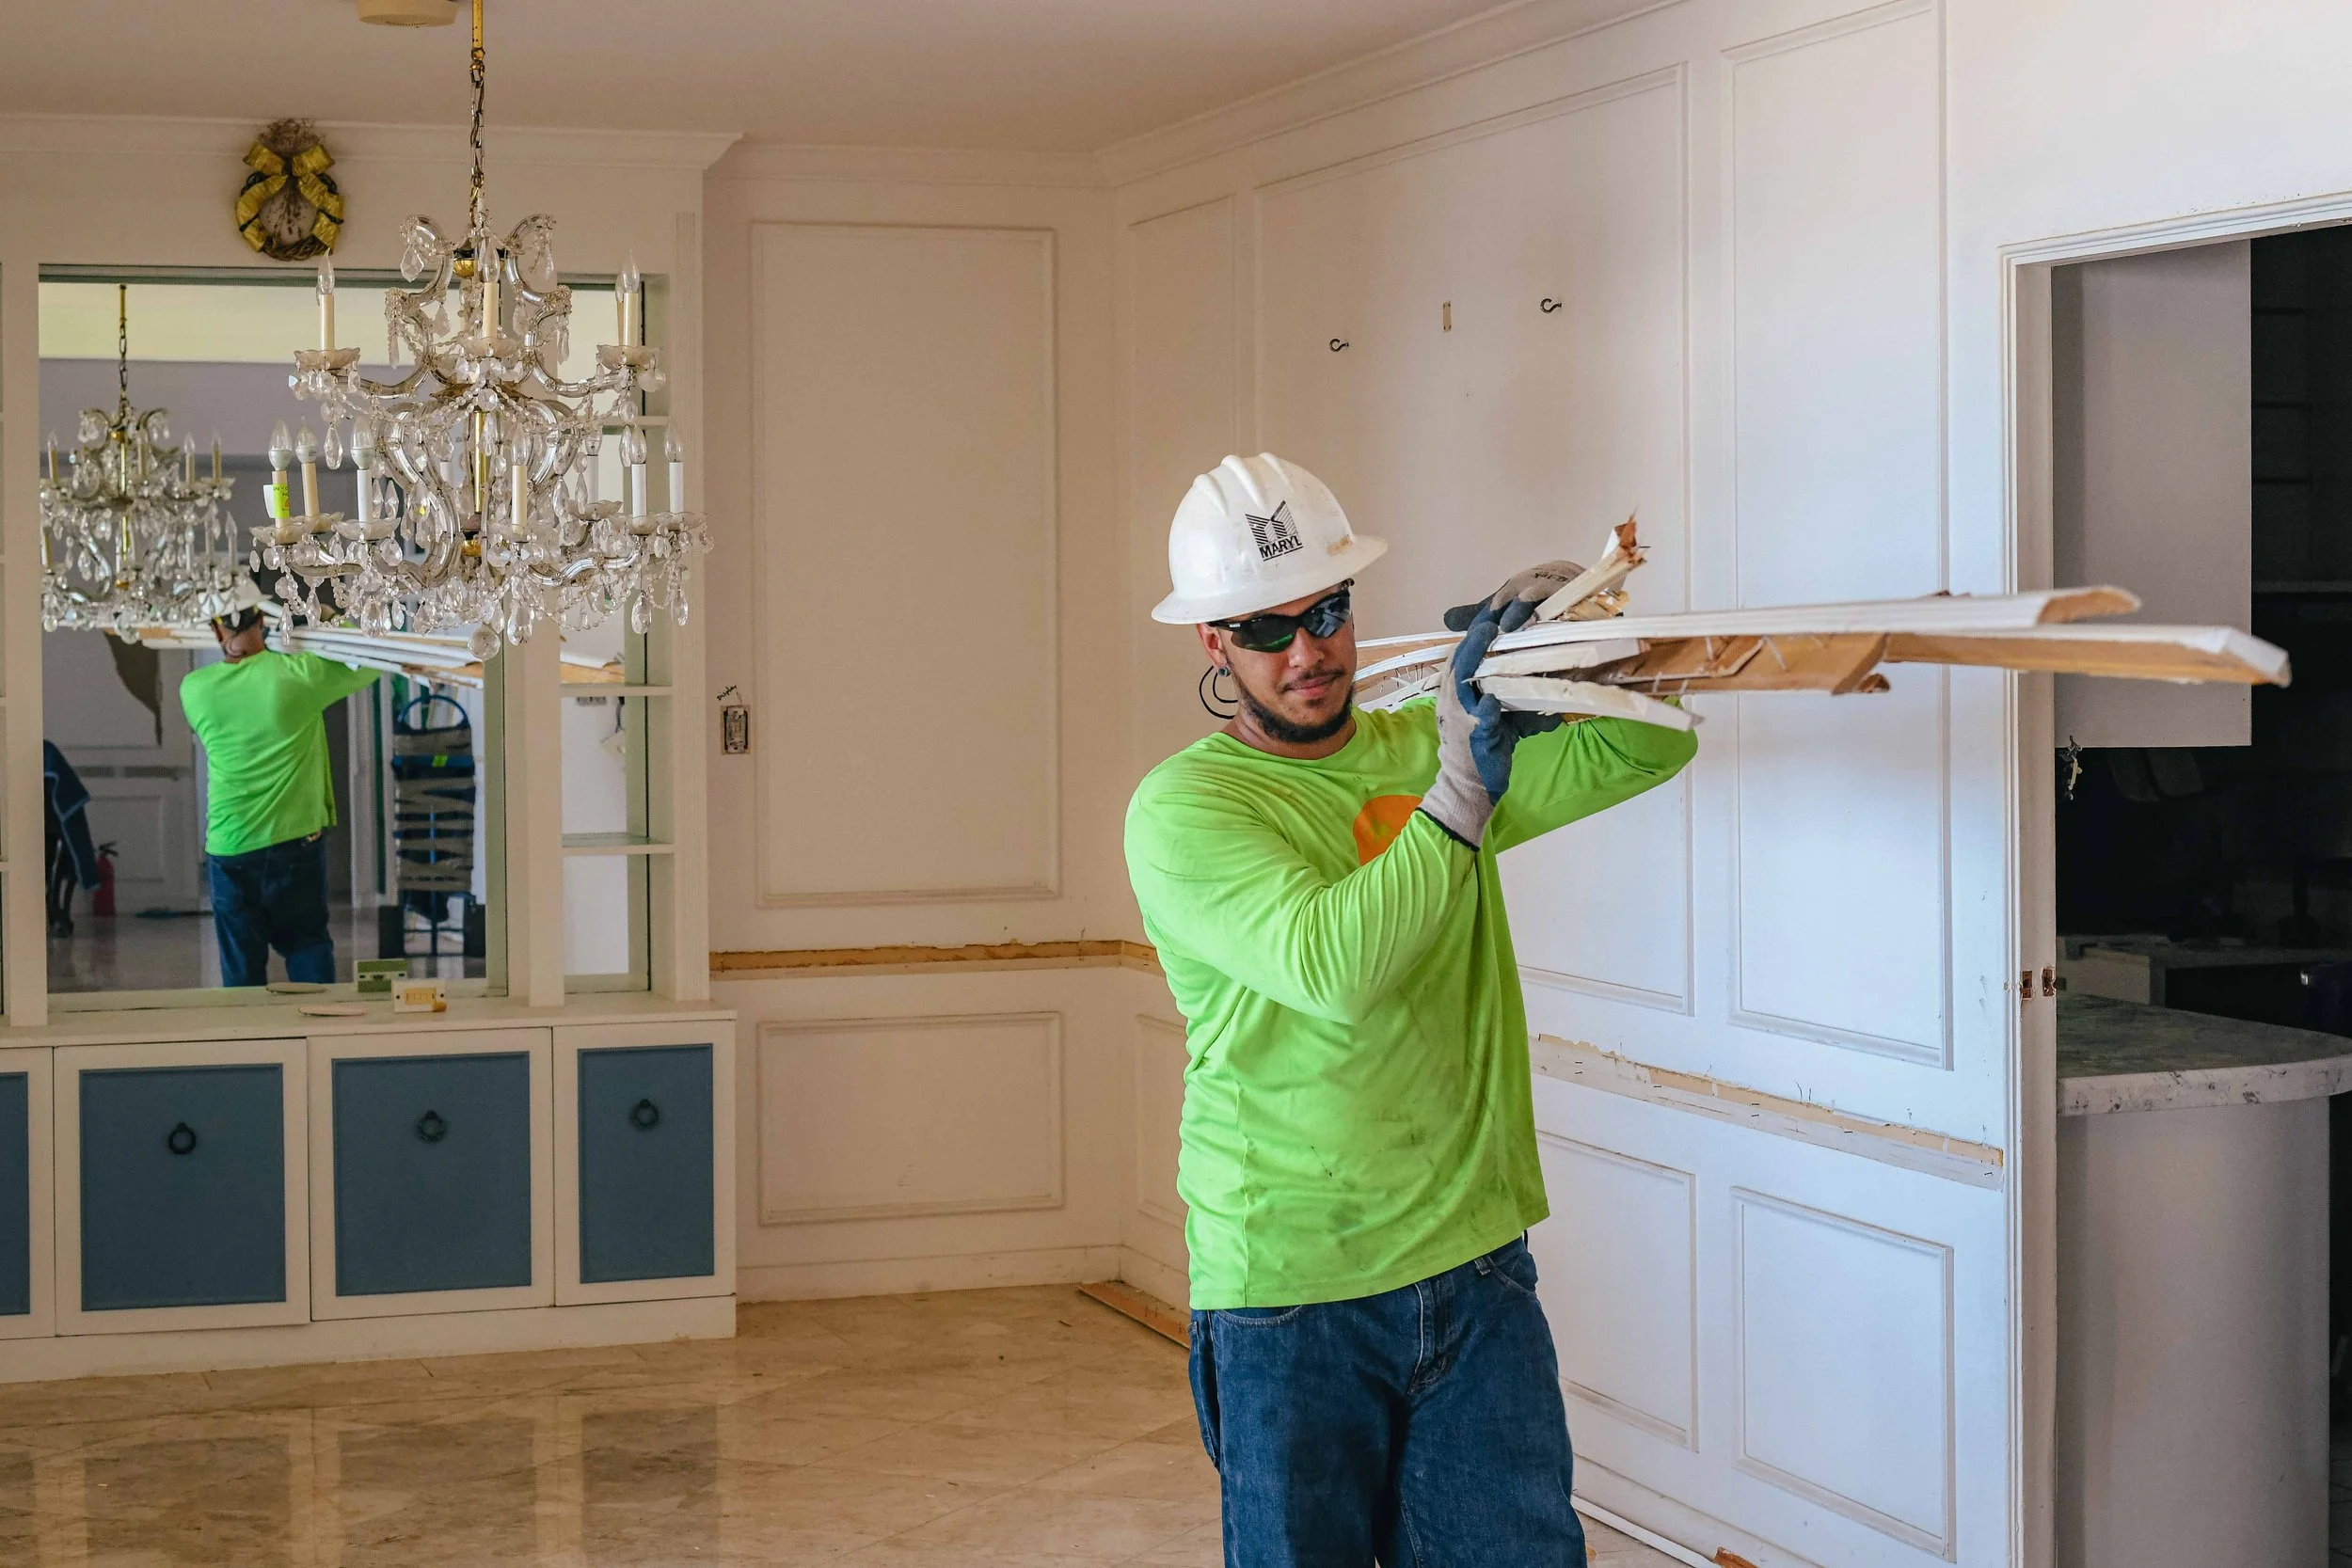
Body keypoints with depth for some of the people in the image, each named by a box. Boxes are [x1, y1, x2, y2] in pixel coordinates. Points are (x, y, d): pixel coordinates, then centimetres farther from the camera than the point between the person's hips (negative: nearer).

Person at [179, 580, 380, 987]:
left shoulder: (194, 689, -4)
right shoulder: (300, 674, -12)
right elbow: (370, 667, 2)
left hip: (228, 847, 1)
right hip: (294, 841, -1)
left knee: (241, 967, 9)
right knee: (308, 946, 11)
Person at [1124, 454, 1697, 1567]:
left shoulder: (1428, 749, 9)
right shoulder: (1184, 806, -8)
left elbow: (1648, 749, 8)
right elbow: (1329, 964, -23)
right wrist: (1458, 801, -22)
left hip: (1476, 1265, 4)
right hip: (1290, 1291, -4)